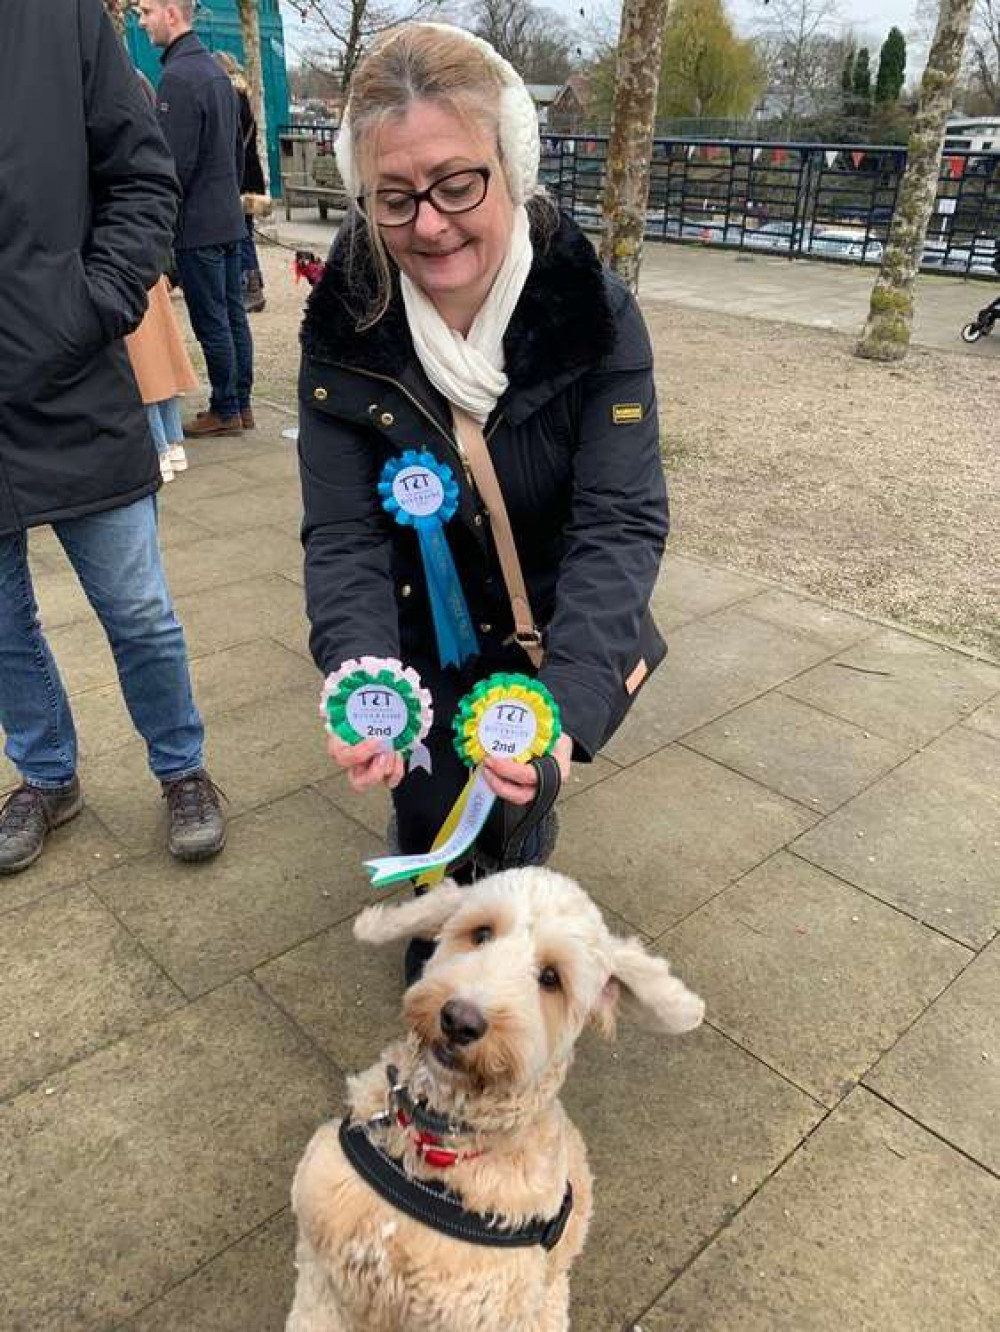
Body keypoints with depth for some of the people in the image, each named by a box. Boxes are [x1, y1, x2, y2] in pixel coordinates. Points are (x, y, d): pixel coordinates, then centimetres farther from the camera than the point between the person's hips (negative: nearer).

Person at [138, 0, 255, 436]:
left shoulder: (178, 77, -15)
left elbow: (174, 165, -19)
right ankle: (241, 404, 17)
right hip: (230, 219, 9)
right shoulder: (216, 70, 14)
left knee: (211, 323, -2)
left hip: (198, 225, -9)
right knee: (233, 315, 11)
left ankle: (224, 411, 6)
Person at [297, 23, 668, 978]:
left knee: (515, 810, -6)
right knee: (429, 815, -6)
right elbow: (343, 537, -18)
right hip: (419, 638, 1)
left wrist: (569, 699, -42)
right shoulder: (344, 329, -16)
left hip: (551, 634, 0)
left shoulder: (595, 315, -19)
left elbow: (621, 522, -25)